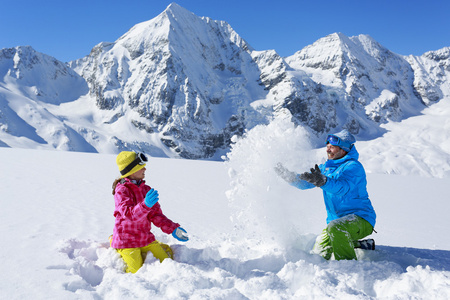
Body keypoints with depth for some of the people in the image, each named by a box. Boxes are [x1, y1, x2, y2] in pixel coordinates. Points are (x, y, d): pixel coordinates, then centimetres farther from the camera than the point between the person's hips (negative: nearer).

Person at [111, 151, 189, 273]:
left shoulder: (146, 189, 6)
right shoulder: (121, 190, -16)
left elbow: (155, 215, 7)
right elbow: (130, 214, -30)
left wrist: (172, 229, -3)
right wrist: (145, 205, -48)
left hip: (146, 239, 6)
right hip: (127, 241, -6)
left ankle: (143, 254, 26)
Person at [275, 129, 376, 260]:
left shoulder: (353, 166, -14)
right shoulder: (325, 168, 11)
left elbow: (342, 187, -32)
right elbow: (305, 183, 8)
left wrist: (323, 181, -51)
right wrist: (289, 176, -11)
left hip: (361, 218, -8)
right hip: (337, 220, 8)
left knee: (335, 227, -36)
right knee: (319, 252, 2)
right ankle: (355, 245, 17)